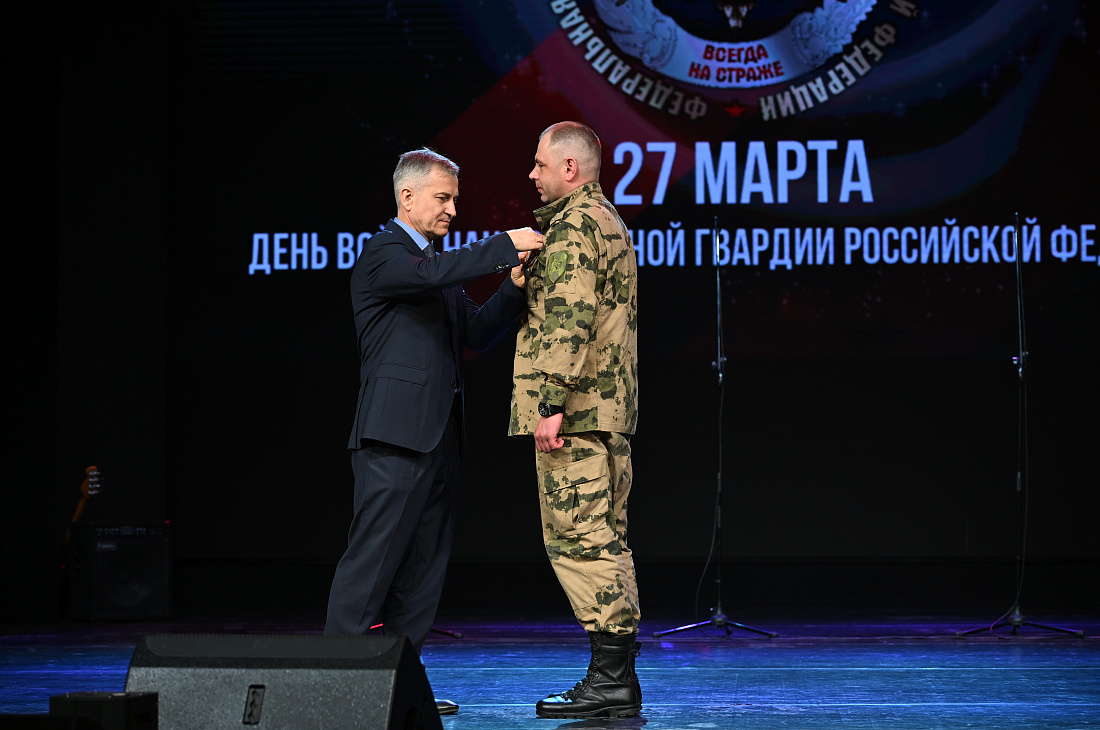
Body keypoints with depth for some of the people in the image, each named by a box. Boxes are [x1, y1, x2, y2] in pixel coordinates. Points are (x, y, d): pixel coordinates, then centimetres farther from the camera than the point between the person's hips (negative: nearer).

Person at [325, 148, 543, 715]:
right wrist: (505, 246, -21)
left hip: (438, 436, 9)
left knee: (422, 571, 8)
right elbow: (430, 274, -25)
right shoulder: (383, 254, -6)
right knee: (372, 561, -9)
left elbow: (474, 333, 18)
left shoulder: (437, 264, 23)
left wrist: (514, 288, 3)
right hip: (395, 437, -9)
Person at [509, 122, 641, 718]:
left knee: (579, 537, -9)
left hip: (575, 410, -10)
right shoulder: (610, 222, 21)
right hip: (611, 409, 10)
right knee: (603, 539, 11)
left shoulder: (574, 227, -11)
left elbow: (568, 321, -20)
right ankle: (619, 679, 13)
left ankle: (611, 676, -10)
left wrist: (551, 403, -22)